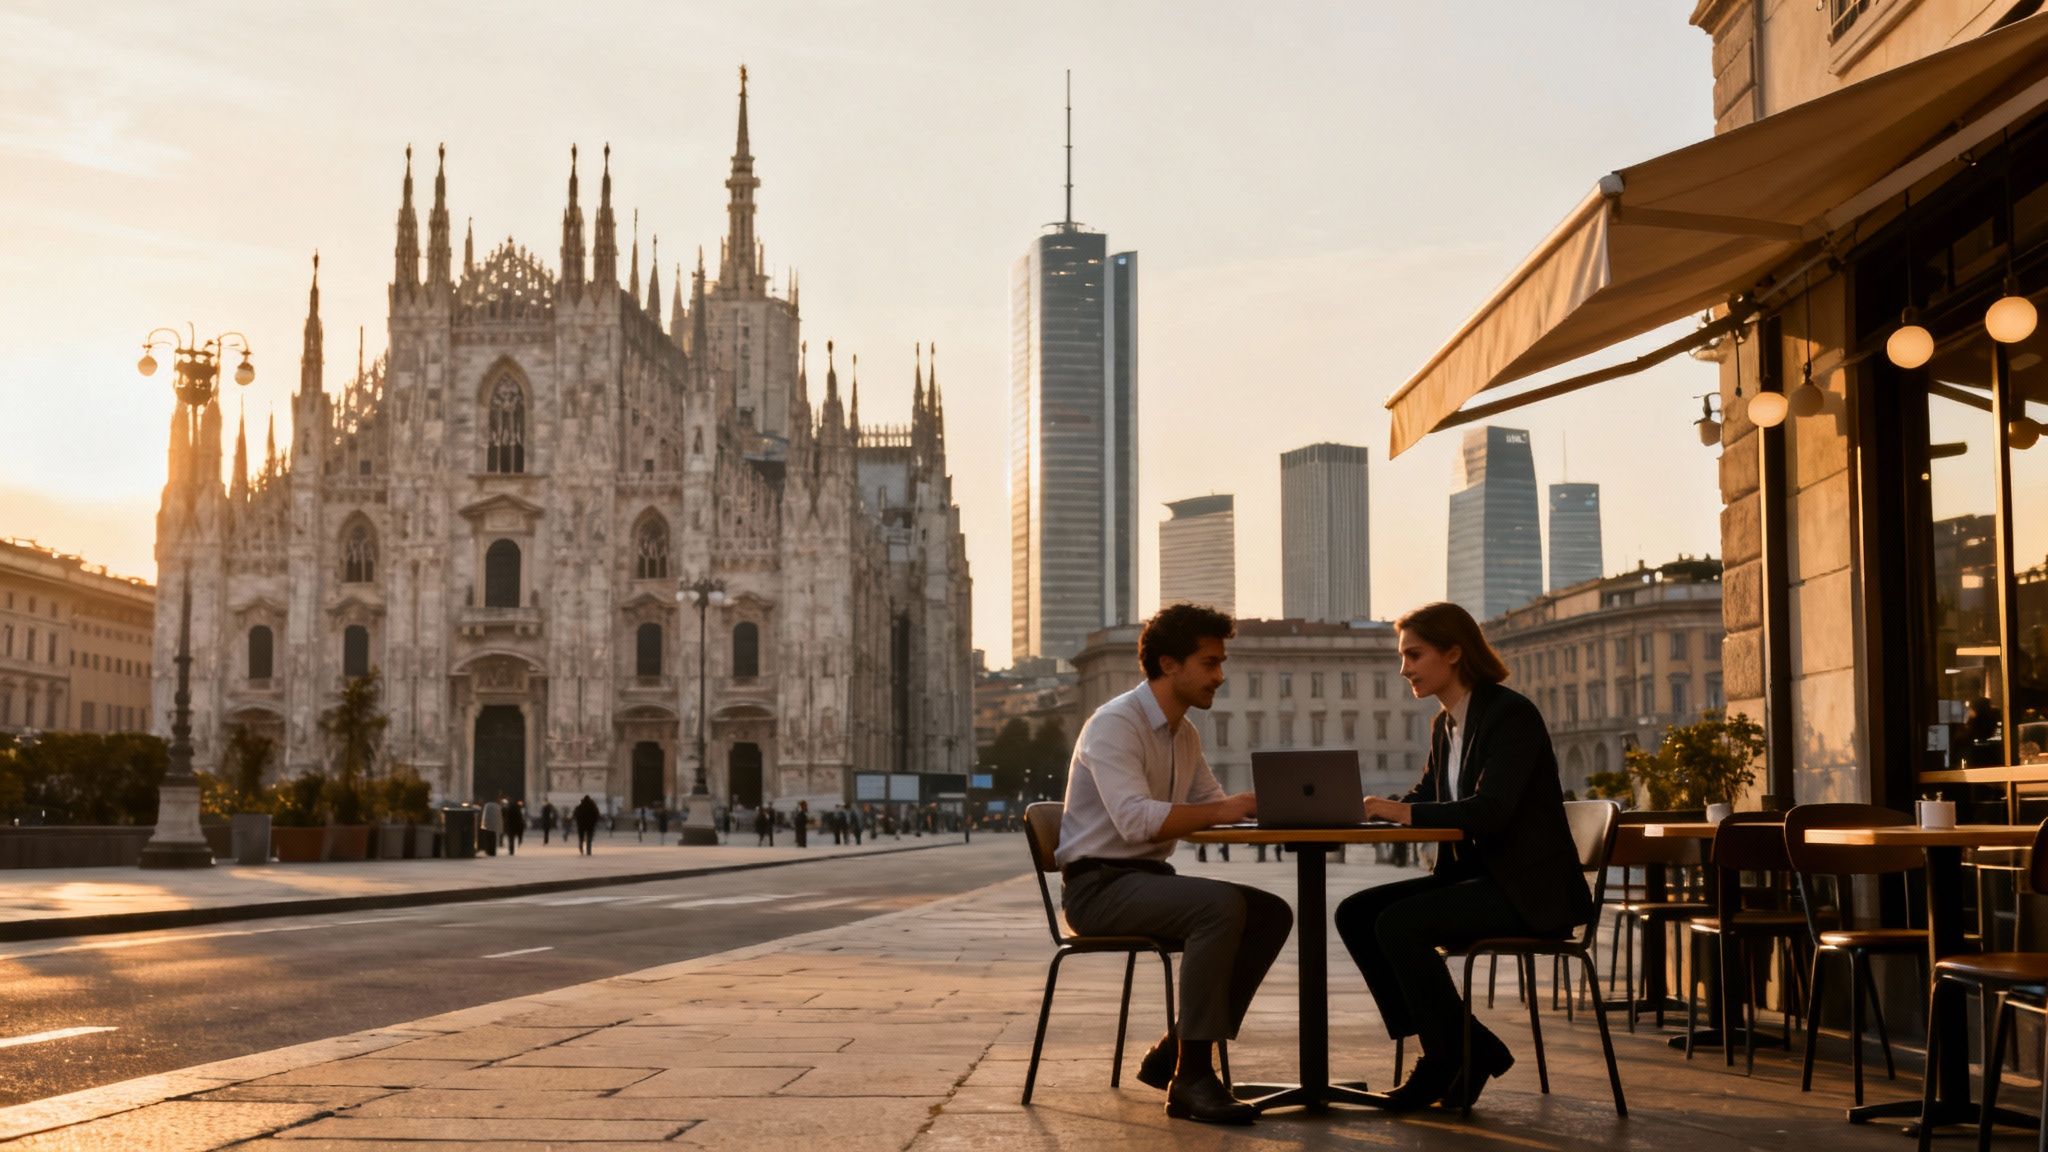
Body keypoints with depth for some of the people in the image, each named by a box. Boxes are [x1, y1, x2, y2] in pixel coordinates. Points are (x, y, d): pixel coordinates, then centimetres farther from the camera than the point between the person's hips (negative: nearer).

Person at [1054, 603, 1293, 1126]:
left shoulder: (1185, 734, 13)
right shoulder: (1115, 725, -16)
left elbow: (1215, 804, 17)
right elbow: (1136, 821, -29)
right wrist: (1221, 812, -27)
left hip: (1149, 878, 9)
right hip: (1098, 885, -9)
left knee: (1271, 913, -5)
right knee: (1221, 906, -30)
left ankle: (1174, 1055, -1)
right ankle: (1192, 1077, -25)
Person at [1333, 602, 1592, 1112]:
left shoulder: (1512, 714, -14)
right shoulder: (1444, 725, 13)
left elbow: (1489, 810, -25)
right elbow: (1424, 801, 15)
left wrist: (1404, 811, -26)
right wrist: (1373, 809, -5)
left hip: (1528, 890, -9)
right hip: (1473, 874, 9)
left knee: (1398, 925, -26)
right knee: (1355, 914, -6)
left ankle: (1452, 1056, -7)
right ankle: (1465, 1049, -3)